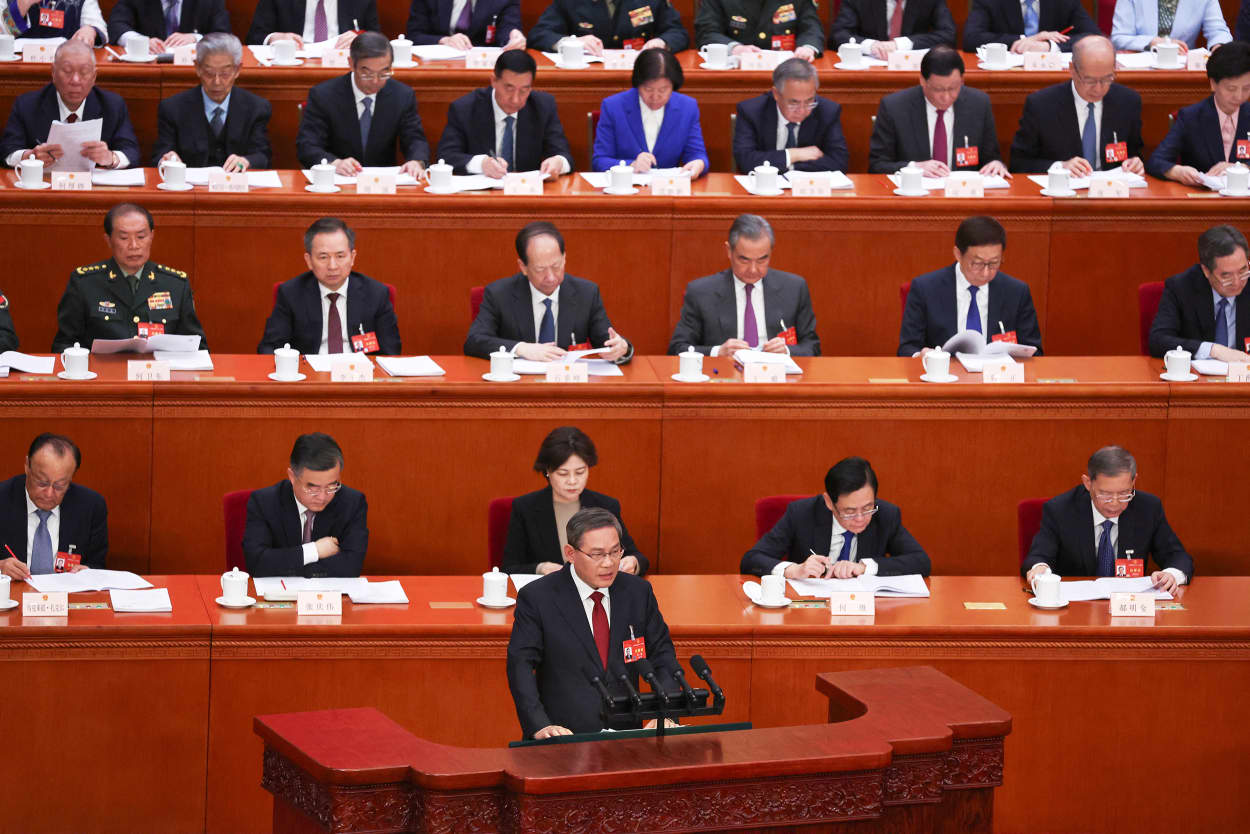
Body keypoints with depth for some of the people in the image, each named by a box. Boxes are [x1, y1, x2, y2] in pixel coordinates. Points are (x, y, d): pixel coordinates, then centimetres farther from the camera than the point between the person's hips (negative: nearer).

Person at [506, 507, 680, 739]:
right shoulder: (537, 598, -3)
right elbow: (520, 666, -9)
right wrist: (540, 726, -24)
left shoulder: (638, 592, 9)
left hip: (625, 735, 3)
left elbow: (662, 653, 12)